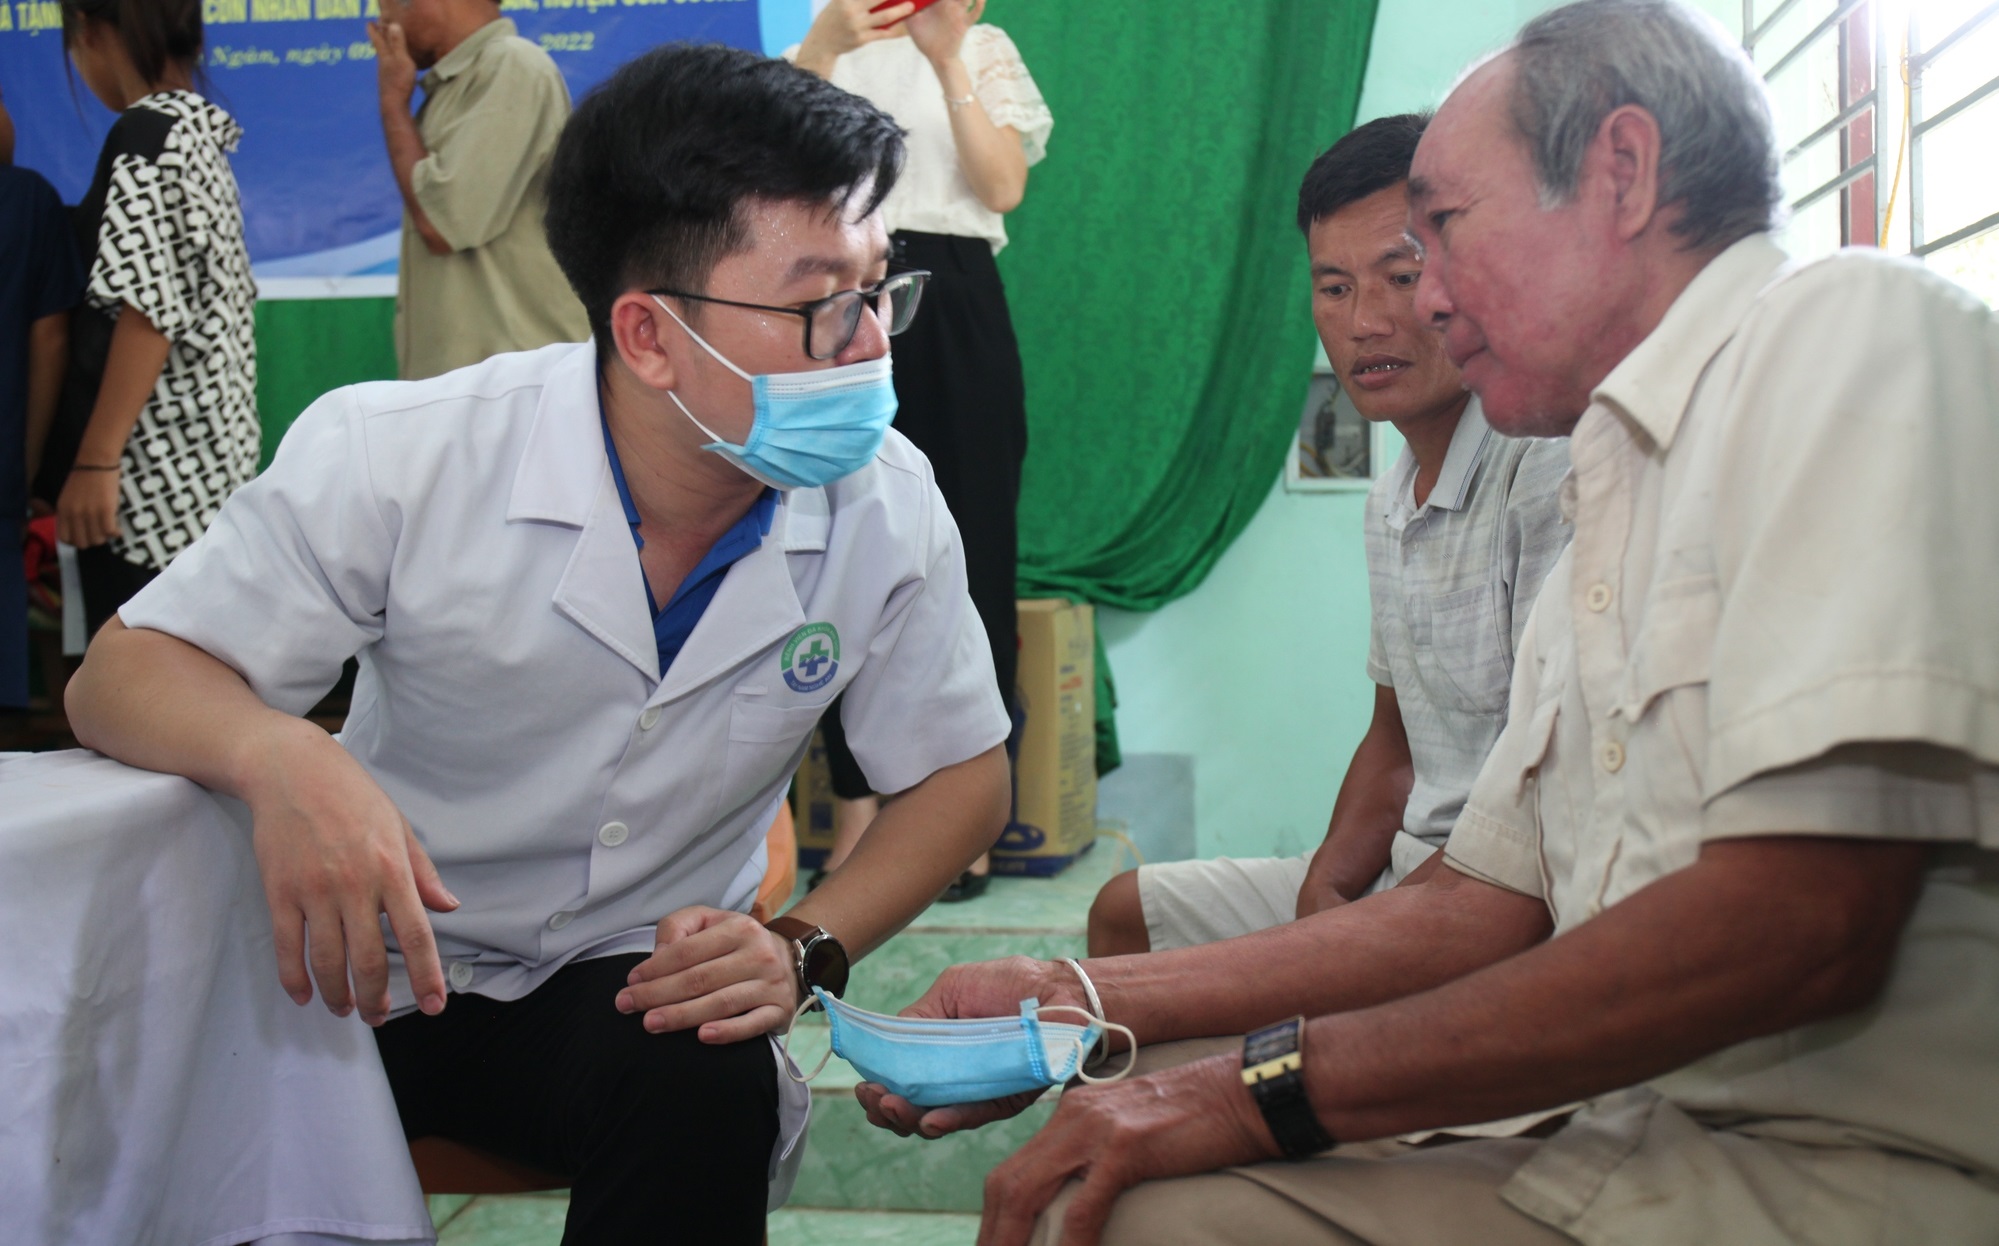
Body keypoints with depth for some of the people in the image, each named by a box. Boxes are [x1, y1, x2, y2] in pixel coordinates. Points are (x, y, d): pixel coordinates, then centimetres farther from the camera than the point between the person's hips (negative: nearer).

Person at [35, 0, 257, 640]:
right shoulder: (201, 131, 13)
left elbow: (150, 306, -19)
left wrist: (95, 461, -19)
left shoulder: (144, 136, -12)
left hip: (150, 464, -9)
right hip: (205, 454, 9)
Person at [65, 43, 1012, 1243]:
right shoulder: (393, 457, -19)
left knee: (710, 1093, -32)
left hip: (645, 981, 1)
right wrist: (279, 757, -37)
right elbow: (122, 675, -13)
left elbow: (964, 773, -1)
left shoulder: (888, 505, -13)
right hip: (372, 966, 0)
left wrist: (806, 947, -20)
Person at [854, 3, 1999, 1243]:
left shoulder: (1853, 326, -11)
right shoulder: (1605, 535, 19)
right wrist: (1073, 1003, 14)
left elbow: (1801, 920, -21)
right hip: (1644, 1138, 8)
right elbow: (1487, 904, 18)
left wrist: (1271, 1083, -15)